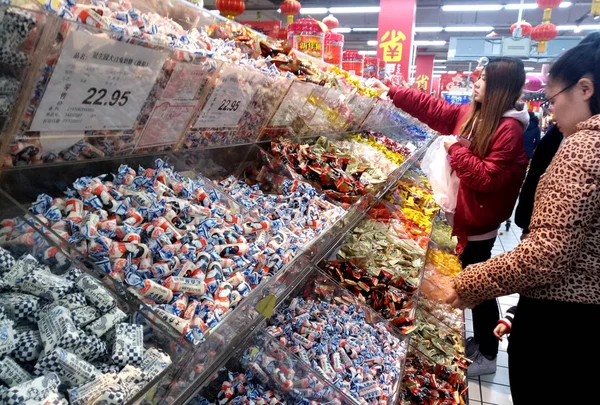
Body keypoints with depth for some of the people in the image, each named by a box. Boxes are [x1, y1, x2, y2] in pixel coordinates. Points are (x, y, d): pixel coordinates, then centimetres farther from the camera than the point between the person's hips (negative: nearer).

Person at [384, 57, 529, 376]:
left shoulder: (509, 129, -19)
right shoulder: (469, 114, 5)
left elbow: (488, 178, -24)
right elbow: (429, 107, 9)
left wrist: (457, 149, -20)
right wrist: (388, 91, 6)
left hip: (479, 222, -8)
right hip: (463, 215, 9)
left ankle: (487, 355, 27)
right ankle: (478, 342, 40)